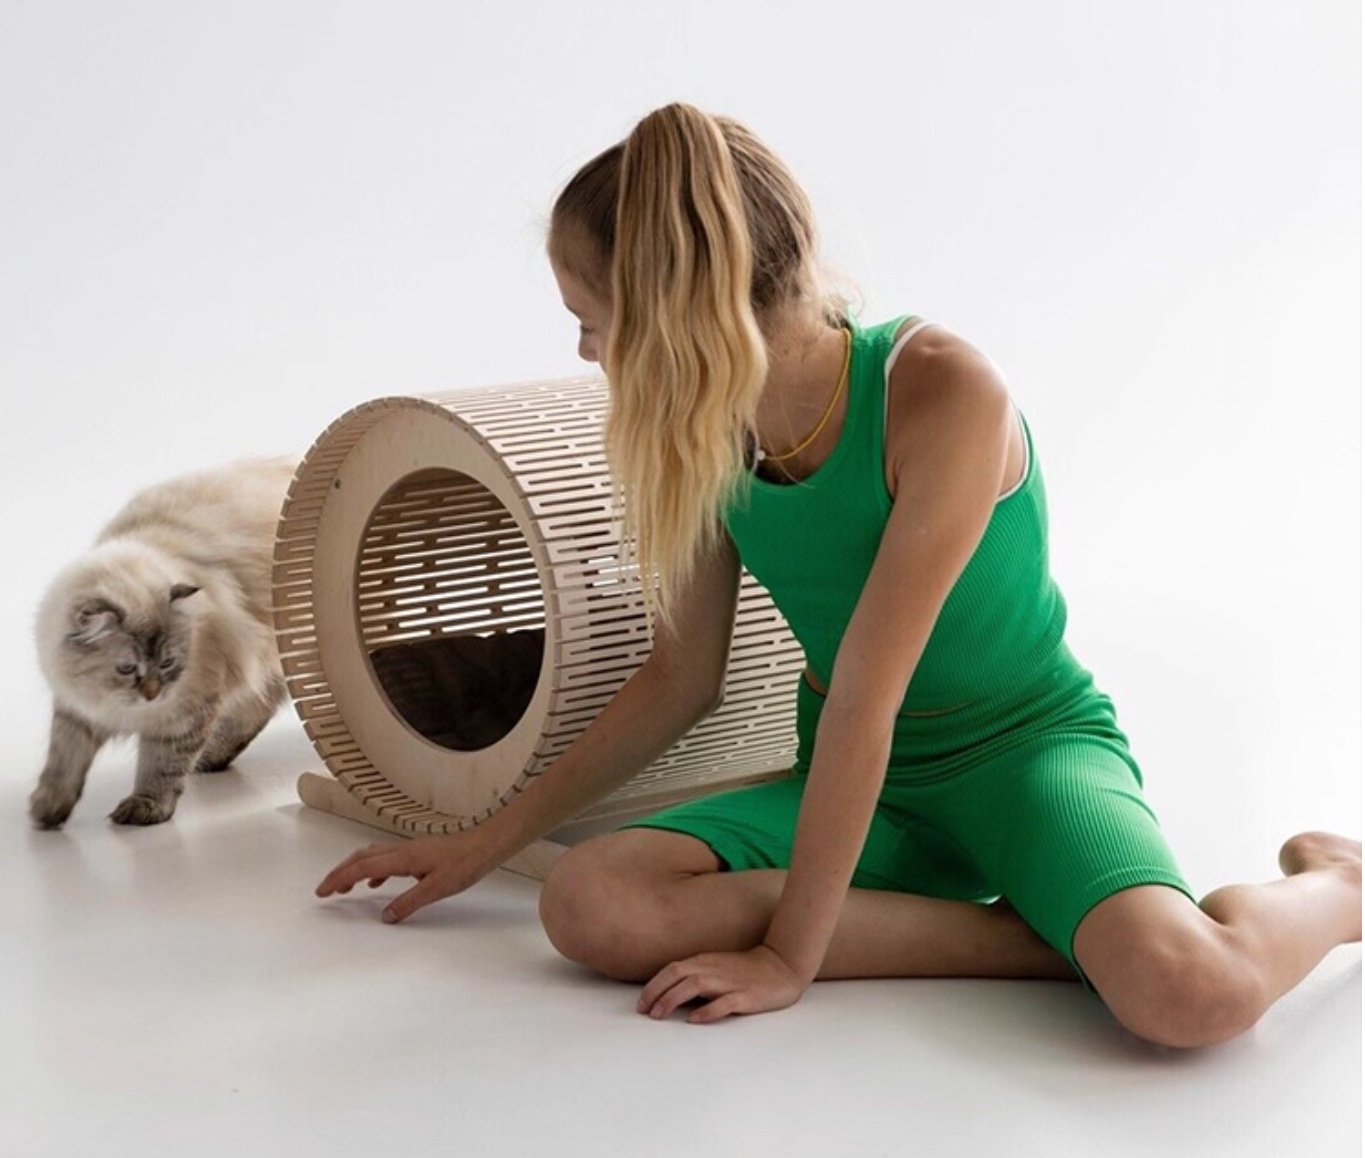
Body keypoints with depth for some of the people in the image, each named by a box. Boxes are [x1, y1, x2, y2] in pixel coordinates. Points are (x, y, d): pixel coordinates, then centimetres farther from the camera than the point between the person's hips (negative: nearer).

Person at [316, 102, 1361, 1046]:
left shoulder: (941, 391, -25)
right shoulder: (707, 435, -6)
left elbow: (864, 694, -25)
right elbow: (683, 678, 5)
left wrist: (791, 953, -22)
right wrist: (490, 844, 7)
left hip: (1029, 745, -6)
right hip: (863, 783, 6)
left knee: (1195, 996, -37)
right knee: (592, 907, -23)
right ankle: (1051, 936, -16)